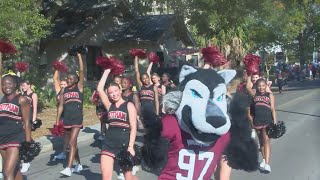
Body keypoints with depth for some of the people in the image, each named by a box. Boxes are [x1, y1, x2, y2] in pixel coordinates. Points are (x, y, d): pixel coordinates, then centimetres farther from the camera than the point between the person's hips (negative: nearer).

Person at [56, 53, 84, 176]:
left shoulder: (79, 87, 0)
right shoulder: (64, 90, 11)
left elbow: (81, 71, -9)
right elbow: (61, 106, 12)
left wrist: (79, 55, -11)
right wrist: (57, 121, 9)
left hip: (77, 118, -5)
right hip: (67, 119, 5)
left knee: (72, 142, -14)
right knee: (73, 142, 14)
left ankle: (68, 168, -16)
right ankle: (79, 164, 28)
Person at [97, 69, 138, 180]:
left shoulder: (129, 105, -1)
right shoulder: (109, 105, 10)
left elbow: (133, 128, -6)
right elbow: (99, 89, 2)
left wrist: (131, 146, -14)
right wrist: (106, 71, 5)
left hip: (124, 144, -3)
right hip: (109, 144, 4)